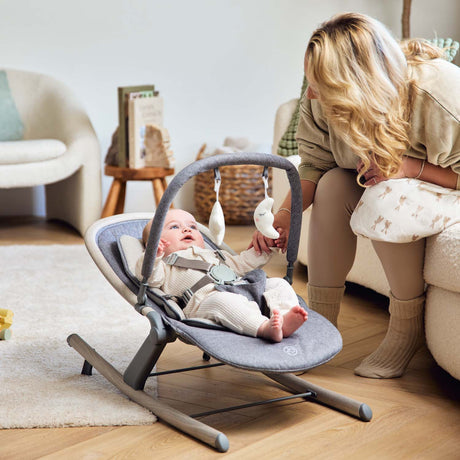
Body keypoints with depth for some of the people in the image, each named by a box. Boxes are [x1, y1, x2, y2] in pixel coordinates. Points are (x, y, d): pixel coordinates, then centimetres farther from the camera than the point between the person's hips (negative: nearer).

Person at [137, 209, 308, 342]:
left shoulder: (214, 255, 44)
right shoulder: (166, 264, 23)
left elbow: (241, 264, 47)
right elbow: (150, 279, 2)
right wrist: (153, 256, -15)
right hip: (204, 300, -7)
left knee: (279, 284, -6)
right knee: (222, 300, -39)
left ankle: (285, 317, -37)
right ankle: (264, 328, -57)